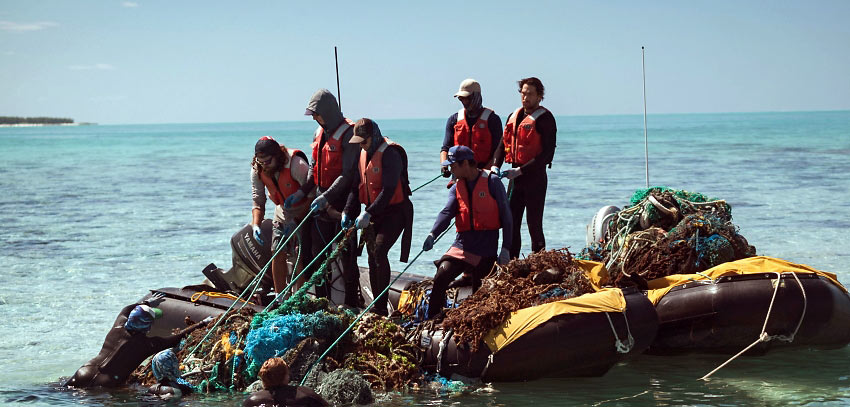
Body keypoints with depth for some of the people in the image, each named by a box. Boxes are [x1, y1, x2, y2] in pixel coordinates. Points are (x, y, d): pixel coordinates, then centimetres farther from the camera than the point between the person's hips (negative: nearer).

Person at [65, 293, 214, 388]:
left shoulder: (118, 328, 9)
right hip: (105, 384, -5)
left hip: (87, 373, 5)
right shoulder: (147, 344, -5)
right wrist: (202, 324, 9)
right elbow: (179, 337, 1)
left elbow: (126, 310, 34)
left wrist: (147, 303, 50)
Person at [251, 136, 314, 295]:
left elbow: (313, 194, -27)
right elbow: (258, 202, -9)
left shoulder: (296, 164, -32)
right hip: (283, 212, 5)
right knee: (278, 253, -1)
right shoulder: (257, 170, -14)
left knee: (301, 255, -13)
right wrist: (255, 225, -26)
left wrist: (296, 220, -28)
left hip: (304, 212, -5)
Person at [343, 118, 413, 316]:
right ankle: (377, 307, 12)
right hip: (372, 213, 8)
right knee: (373, 258, 6)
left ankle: (381, 307, -18)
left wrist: (368, 213, -28)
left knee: (379, 250, -21)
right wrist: (348, 212, 5)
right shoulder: (364, 153, 10)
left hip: (394, 211, -8)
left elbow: (389, 190, -24)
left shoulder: (390, 153, -17)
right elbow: (357, 186, 15)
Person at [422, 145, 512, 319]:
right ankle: (431, 321, -7)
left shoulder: (492, 182, -4)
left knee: (479, 293, -1)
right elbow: (447, 212, -5)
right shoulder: (456, 187, 10)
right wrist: (432, 235, -24)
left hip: (486, 248, -4)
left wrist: (505, 249, -8)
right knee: (440, 280, -12)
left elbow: (506, 215, -4)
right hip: (462, 244, 4)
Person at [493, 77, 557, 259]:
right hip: (516, 176, 7)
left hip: (535, 176, -7)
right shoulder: (514, 117, 13)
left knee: (534, 223, -5)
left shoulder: (545, 119, -9)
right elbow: (503, 143, 16)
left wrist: (520, 171, -20)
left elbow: (547, 154, -15)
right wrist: (496, 166, -3)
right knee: (511, 222, 7)